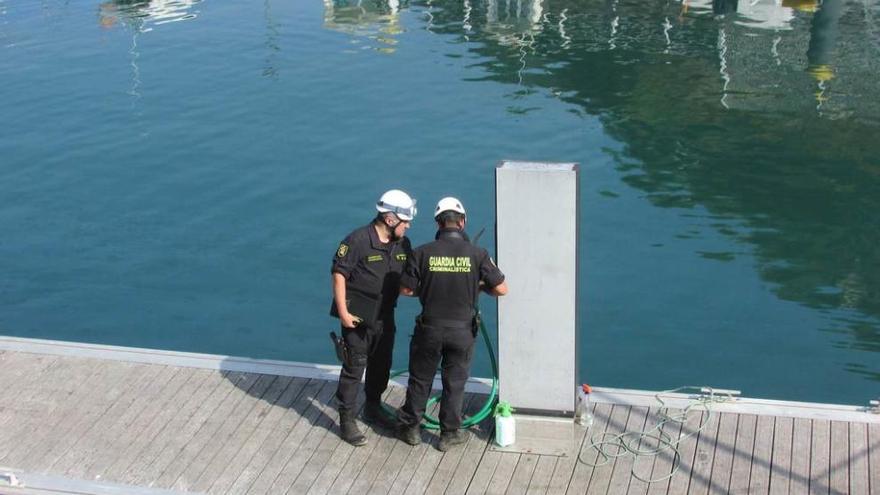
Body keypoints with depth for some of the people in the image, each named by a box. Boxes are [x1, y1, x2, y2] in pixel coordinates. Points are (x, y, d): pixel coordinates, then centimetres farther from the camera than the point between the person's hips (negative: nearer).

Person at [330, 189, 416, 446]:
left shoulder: (402, 244, 2)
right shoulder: (358, 240, -19)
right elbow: (339, 274, -17)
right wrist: (343, 312, -19)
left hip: (385, 316, 7)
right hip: (358, 318, -7)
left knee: (381, 365, 19)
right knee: (354, 367, -2)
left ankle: (373, 408, 39)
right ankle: (346, 420, 8)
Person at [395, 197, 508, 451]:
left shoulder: (422, 253, -11)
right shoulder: (477, 254, -13)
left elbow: (406, 289, -4)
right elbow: (501, 289, -9)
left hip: (430, 327, 0)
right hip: (462, 330, 0)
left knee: (420, 379, 17)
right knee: (455, 382, 15)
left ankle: (410, 427, 31)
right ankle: (450, 433, 25)